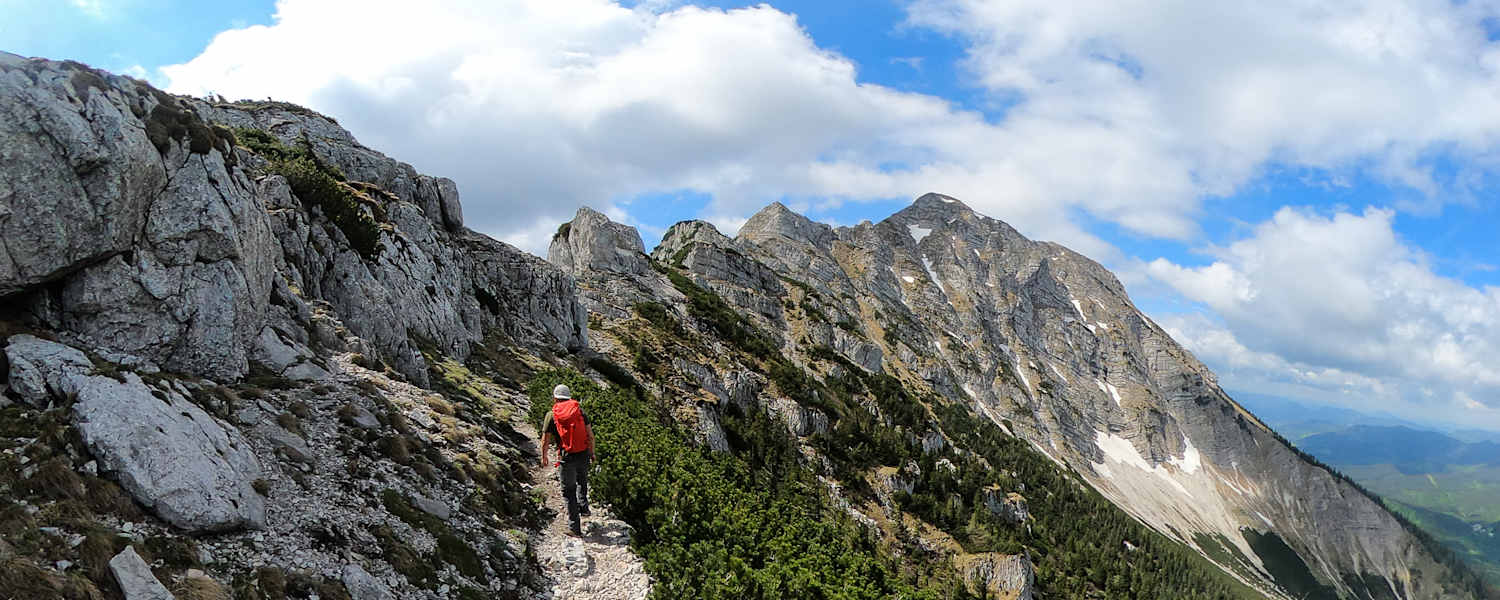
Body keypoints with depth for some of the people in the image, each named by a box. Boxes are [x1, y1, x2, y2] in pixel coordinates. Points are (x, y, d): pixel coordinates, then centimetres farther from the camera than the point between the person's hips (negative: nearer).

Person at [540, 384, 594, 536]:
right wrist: (592, 452, 14)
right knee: (582, 481, 33)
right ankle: (583, 506, 28)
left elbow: (545, 441, -1)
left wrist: (544, 457, 15)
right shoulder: (579, 409, 2)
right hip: (583, 455, 2)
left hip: (567, 457, -2)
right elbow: (590, 435, 2)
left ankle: (574, 526, 10)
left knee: (569, 490, 9)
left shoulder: (551, 415, -3)